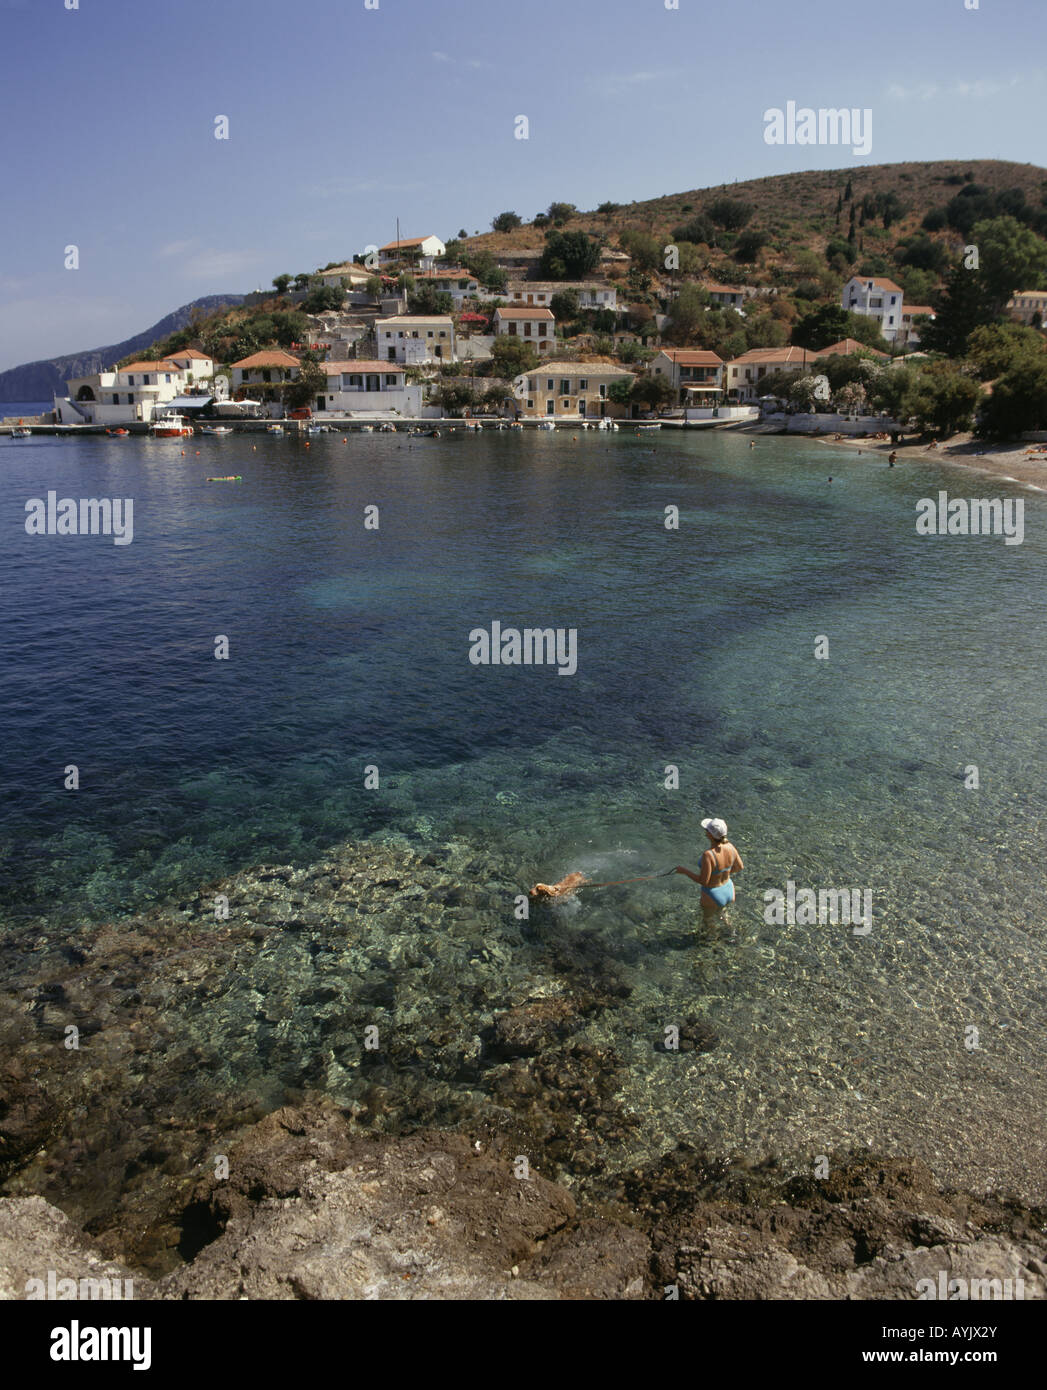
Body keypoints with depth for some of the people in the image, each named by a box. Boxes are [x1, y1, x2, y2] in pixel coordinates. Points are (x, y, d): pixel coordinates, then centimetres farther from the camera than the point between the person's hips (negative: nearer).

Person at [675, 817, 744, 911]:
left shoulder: (708, 855, -35)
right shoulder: (729, 846, -15)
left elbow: (703, 881, -27)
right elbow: (740, 867, 0)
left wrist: (684, 871, -15)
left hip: (713, 898, -6)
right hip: (728, 892, 6)